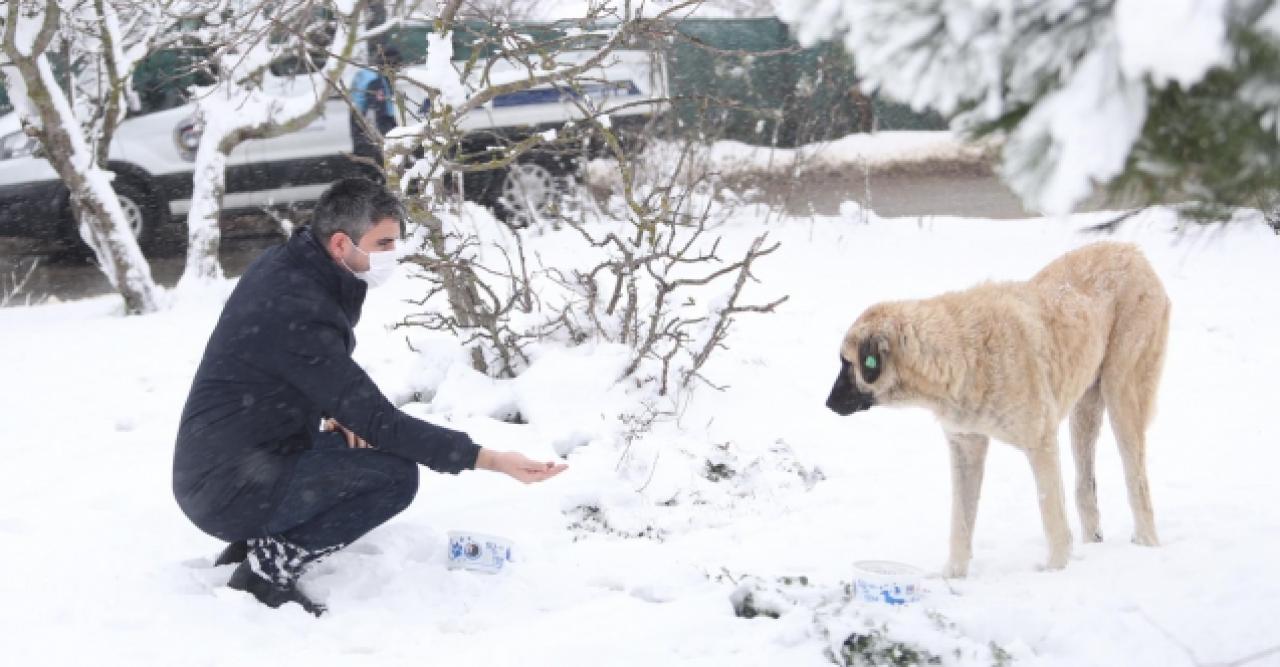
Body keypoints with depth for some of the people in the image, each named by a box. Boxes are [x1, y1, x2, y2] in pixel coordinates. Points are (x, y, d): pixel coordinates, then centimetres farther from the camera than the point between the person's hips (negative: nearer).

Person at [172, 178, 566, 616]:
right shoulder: (298, 311, -25)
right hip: (230, 492, -10)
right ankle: (270, 567, -10)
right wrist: (489, 460, -28)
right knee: (397, 474, -17)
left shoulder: (286, 263, 4)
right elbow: (380, 423, -26)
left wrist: (336, 413, 0)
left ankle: (255, 543, 12)